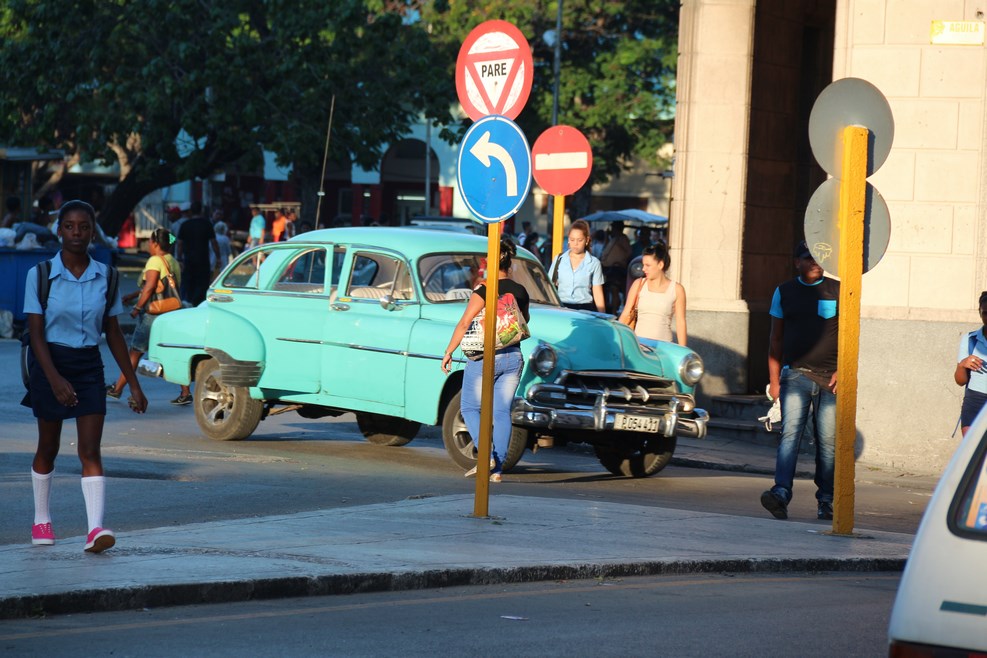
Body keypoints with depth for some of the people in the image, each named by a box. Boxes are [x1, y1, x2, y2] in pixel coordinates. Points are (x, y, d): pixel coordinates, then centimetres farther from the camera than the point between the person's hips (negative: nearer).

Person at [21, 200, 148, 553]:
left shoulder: (105, 276, 1)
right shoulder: (40, 275, -7)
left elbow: (113, 333, 8)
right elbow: (36, 334, -10)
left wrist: (133, 385, 7)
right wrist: (55, 379, -22)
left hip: (89, 366, 1)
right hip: (50, 365, -1)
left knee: (90, 450, -10)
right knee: (48, 448, 12)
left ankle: (96, 528, -21)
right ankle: (41, 520, 30)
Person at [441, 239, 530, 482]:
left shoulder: (484, 291, -12)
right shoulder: (520, 292, 4)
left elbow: (464, 324, -14)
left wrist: (448, 352, -5)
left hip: (485, 357, -5)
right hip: (513, 357, 5)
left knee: (470, 408, 8)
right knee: (502, 412, 7)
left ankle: (487, 456, -9)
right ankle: (497, 468, 3)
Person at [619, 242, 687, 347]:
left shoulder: (676, 289, 1)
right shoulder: (639, 285, 6)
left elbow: (680, 322, 2)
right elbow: (626, 314, 9)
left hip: (662, 345, -1)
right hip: (639, 342, 1)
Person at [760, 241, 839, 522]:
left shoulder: (838, 291, 6)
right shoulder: (784, 292, 10)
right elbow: (776, 339, 13)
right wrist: (774, 379, 6)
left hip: (830, 378, 0)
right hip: (796, 373, 0)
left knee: (828, 440, 2)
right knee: (790, 432, -16)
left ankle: (825, 501, 13)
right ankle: (781, 493, -28)